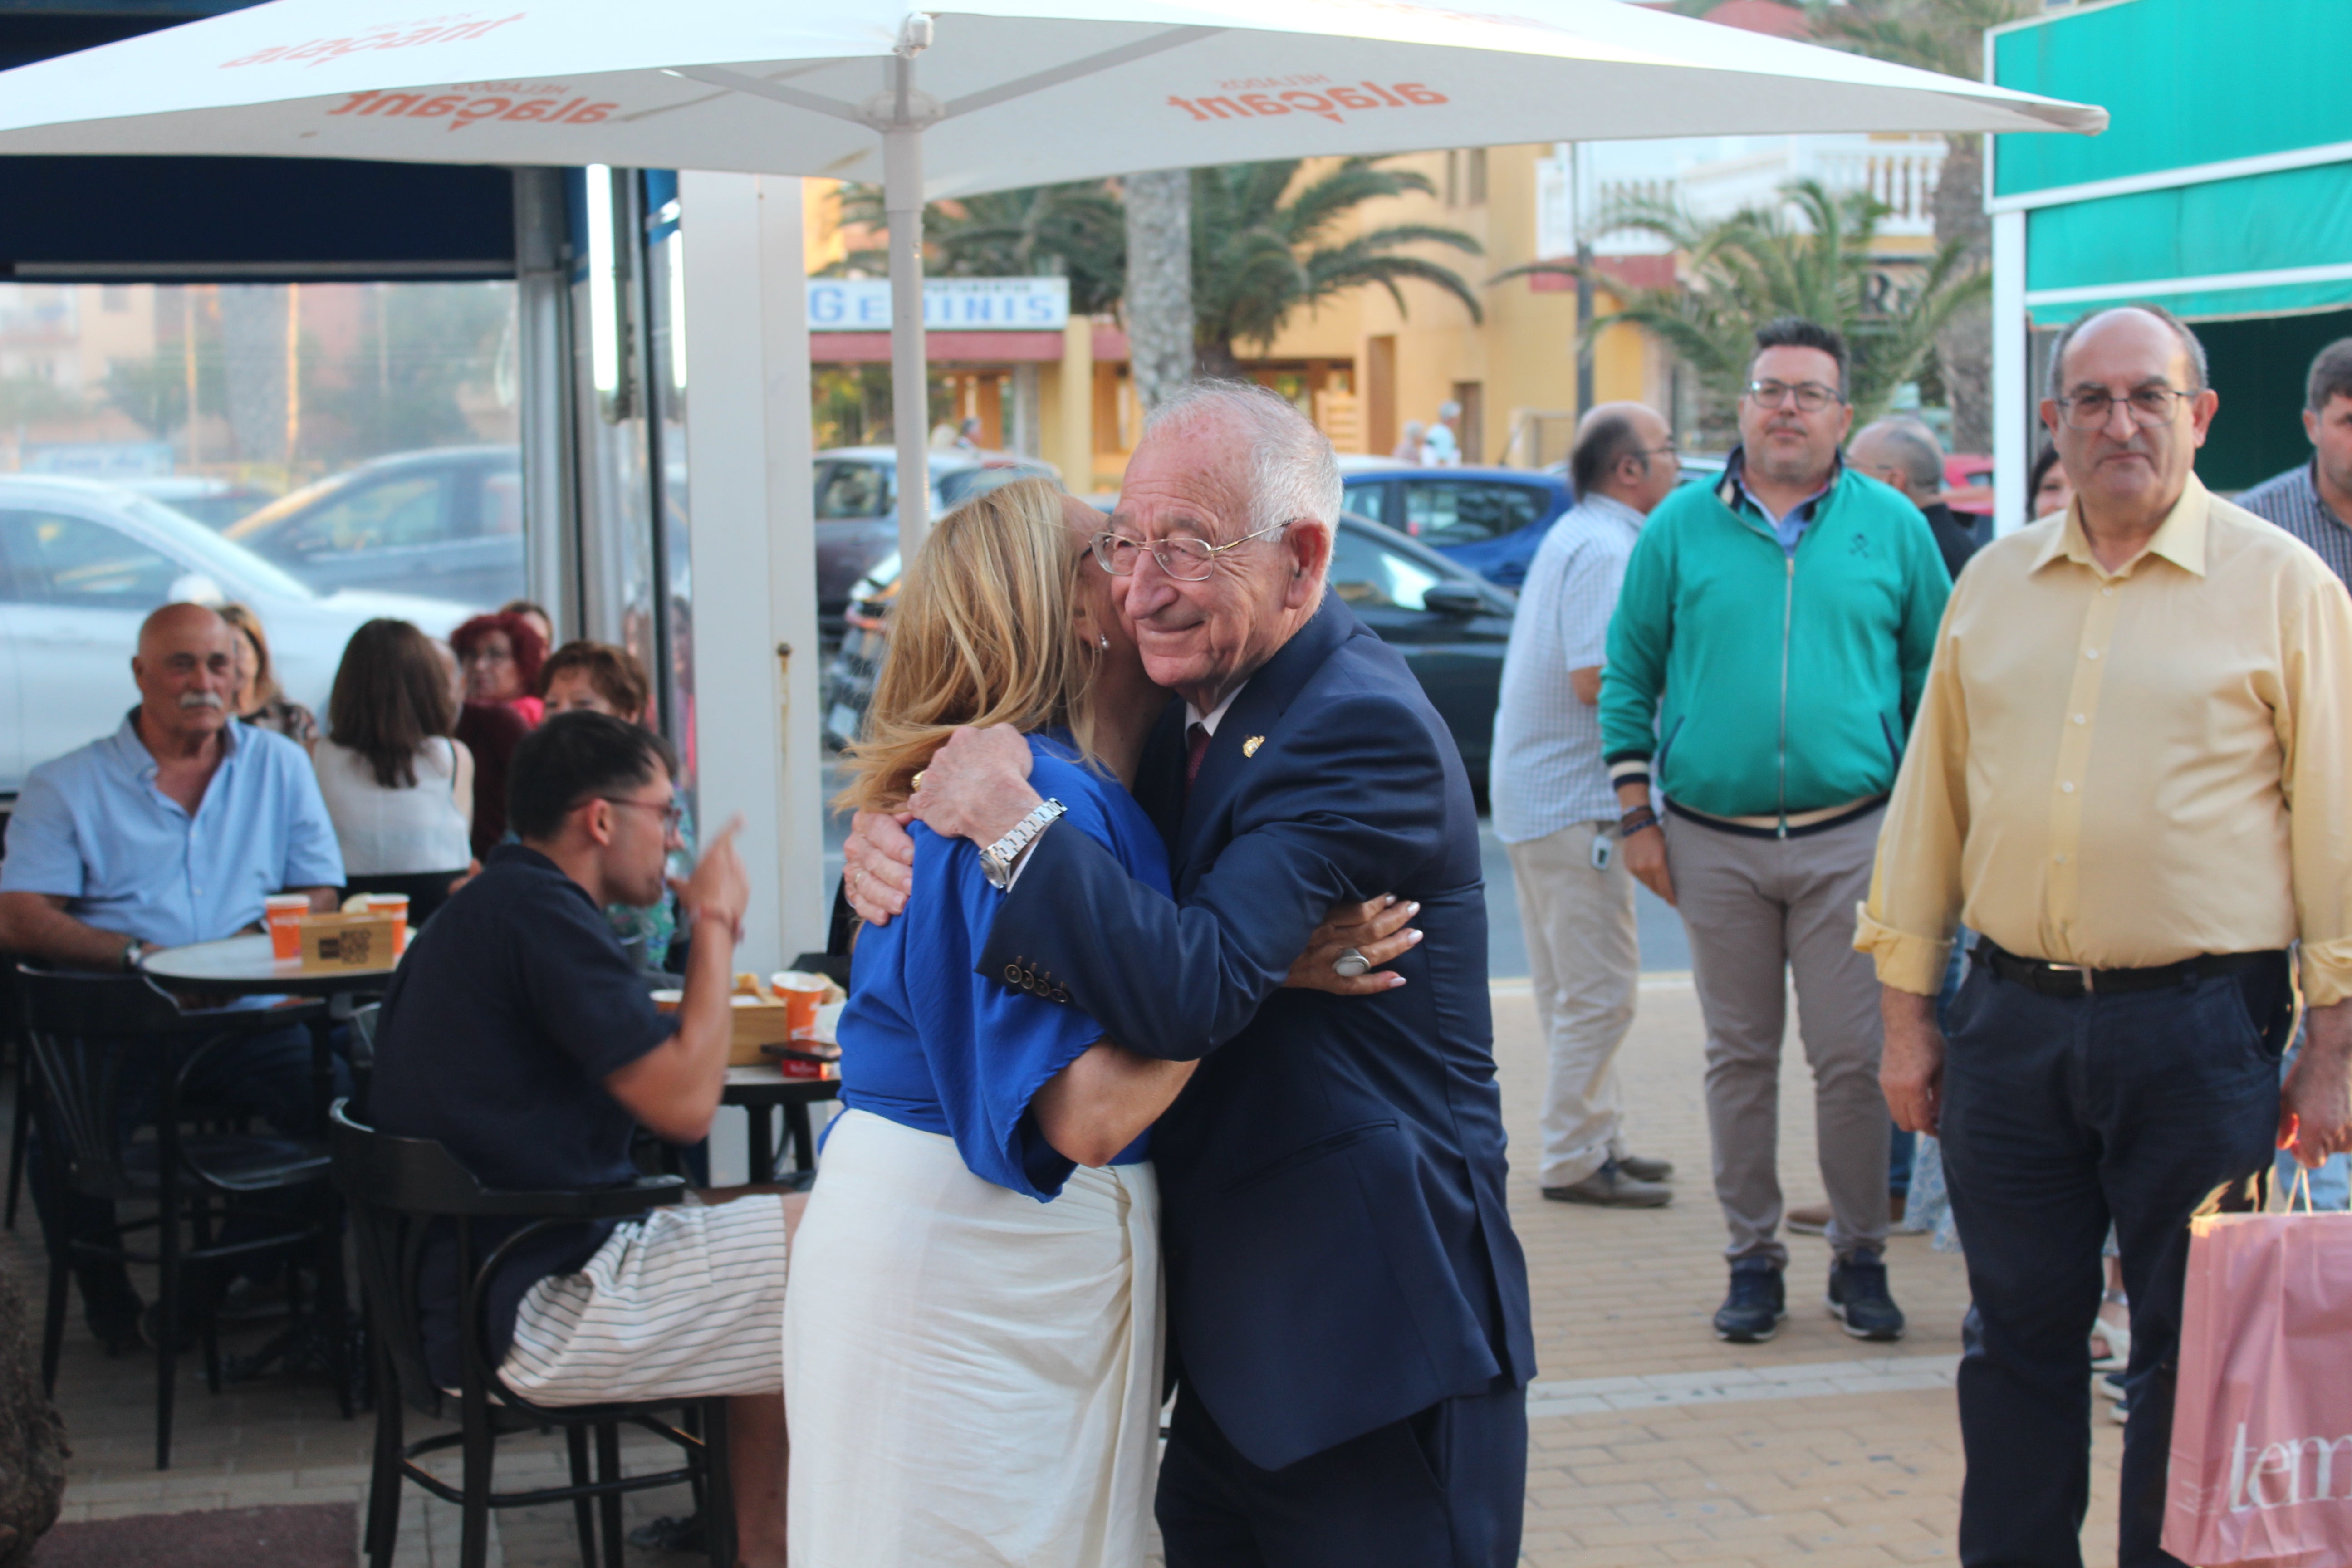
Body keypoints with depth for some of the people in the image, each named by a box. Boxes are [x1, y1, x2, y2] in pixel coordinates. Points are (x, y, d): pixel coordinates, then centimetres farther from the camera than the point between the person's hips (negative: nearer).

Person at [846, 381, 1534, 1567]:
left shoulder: (1362, 732, -20)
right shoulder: (1189, 705, 8)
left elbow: (1189, 993, -30)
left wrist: (1007, 811, -22)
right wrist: (891, 846, -7)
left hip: (1367, 1345, -9)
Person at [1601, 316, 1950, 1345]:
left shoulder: (1891, 527, 6)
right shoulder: (1681, 527, 5)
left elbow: (1933, 674, 11)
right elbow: (1629, 676, 8)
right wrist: (1636, 814, 2)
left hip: (1849, 838, -1)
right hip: (1713, 844, 1)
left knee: (1853, 1058, 0)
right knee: (1740, 1057, 8)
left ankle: (1859, 1258, 13)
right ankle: (1753, 1257, 18)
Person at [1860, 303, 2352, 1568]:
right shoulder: (1993, 585, 9)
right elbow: (1927, 803, 13)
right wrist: (1908, 1009, 11)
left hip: (2200, 1023, -3)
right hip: (2012, 1016, 3)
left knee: (2192, 1356, 5)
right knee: (2018, 1335, 11)